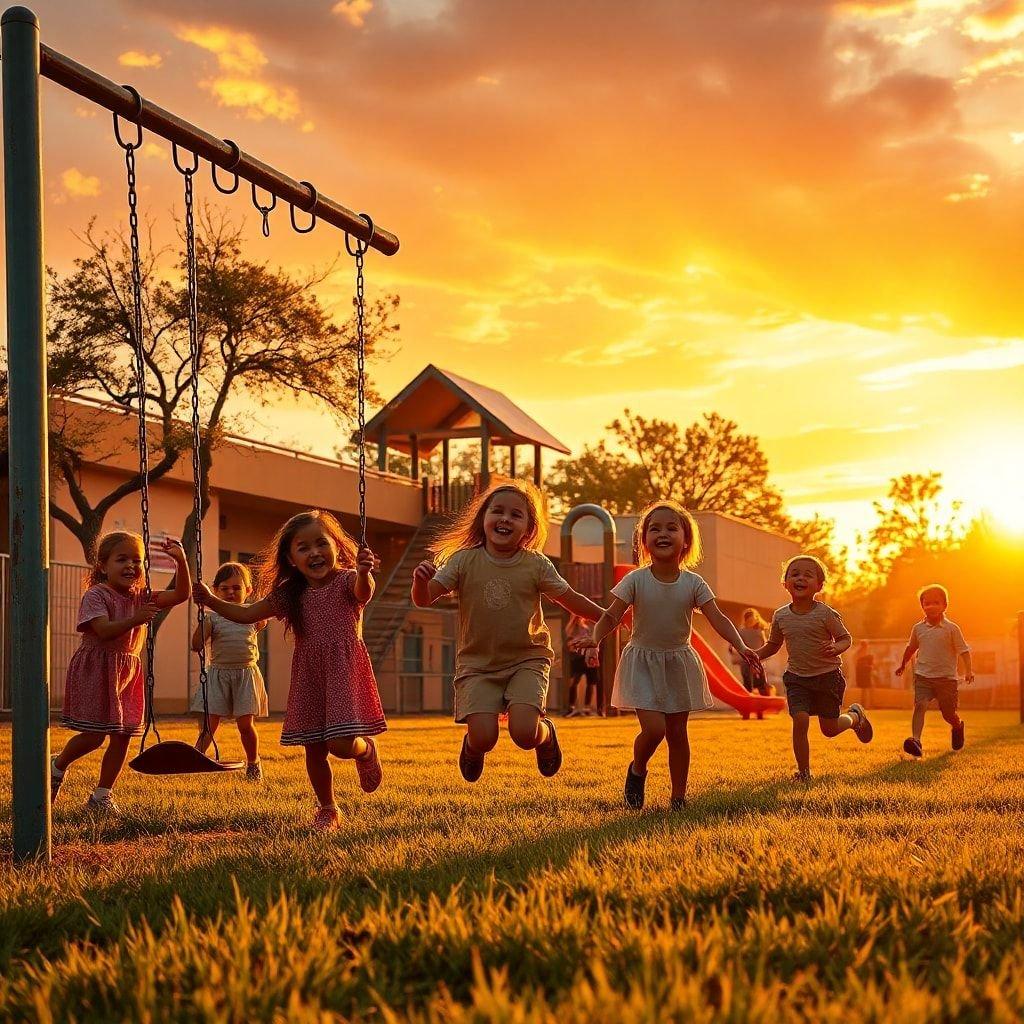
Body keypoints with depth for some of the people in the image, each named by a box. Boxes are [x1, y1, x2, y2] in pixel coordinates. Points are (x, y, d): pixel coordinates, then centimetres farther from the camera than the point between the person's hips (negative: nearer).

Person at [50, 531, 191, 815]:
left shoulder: (142, 597, 7)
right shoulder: (96, 595, -10)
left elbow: (181, 594, -1)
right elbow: (103, 631, -24)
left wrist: (181, 561, -14)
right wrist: (134, 620, -37)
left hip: (128, 673, 6)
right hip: (96, 670, -6)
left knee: (123, 735, 3)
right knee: (94, 735, -8)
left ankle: (102, 795, 15)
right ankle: (57, 767, 21)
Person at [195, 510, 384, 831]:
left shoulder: (346, 580, -8)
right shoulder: (290, 595, 6)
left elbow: (364, 592, -31)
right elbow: (248, 614, 12)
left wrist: (363, 573, -54)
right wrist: (212, 601, -2)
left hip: (344, 671, -5)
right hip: (308, 677, 5)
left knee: (341, 744, -16)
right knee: (314, 750, 8)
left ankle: (366, 749, 19)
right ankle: (327, 809, 28)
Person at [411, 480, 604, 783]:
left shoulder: (536, 565, -4)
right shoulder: (464, 561, -5)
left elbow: (571, 600, 7)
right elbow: (424, 599, -9)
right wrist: (420, 580, -30)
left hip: (527, 659, 0)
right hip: (478, 663, 0)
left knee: (524, 733, -21)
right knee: (484, 738, -17)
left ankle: (545, 733, 18)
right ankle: (472, 746, 23)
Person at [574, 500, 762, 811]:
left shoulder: (693, 584, -6)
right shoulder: (636, 580, -9)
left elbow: (718, 619, -12)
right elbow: (611, 616, -13)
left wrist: (740, 646, -28)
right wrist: (595, 638, -34)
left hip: (679, 663, 2)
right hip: (643, 663, -2)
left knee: (678, 732, 6)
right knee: (654, 728, -16)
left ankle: (679, 797, 18)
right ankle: (637, 770, 15)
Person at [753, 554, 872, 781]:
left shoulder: (825, 614, -13)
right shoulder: (780, 616, -2)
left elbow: (846, 638, -5)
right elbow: (773, 645, 12)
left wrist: (836, 648, -28)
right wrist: (754, 655, -7)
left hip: (827, 676, -2)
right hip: (797, 678, 2)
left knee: (829, 729, 9)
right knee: (800, 720, -17)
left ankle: (855, 715, 42)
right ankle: (803, 771, -4)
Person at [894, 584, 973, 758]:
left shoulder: (951, 629, -4)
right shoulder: (918, 628, 6)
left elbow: (964, 650, -3)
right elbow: (911, 648, 23)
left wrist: (969, 670, -16)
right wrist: (903, 665, 35)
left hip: (946, 678, -1)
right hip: (923, 676, 2)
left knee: (949, 714, 10)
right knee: (920, 705, -21)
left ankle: (958, 726, 46)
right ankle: (915, 740, -33)